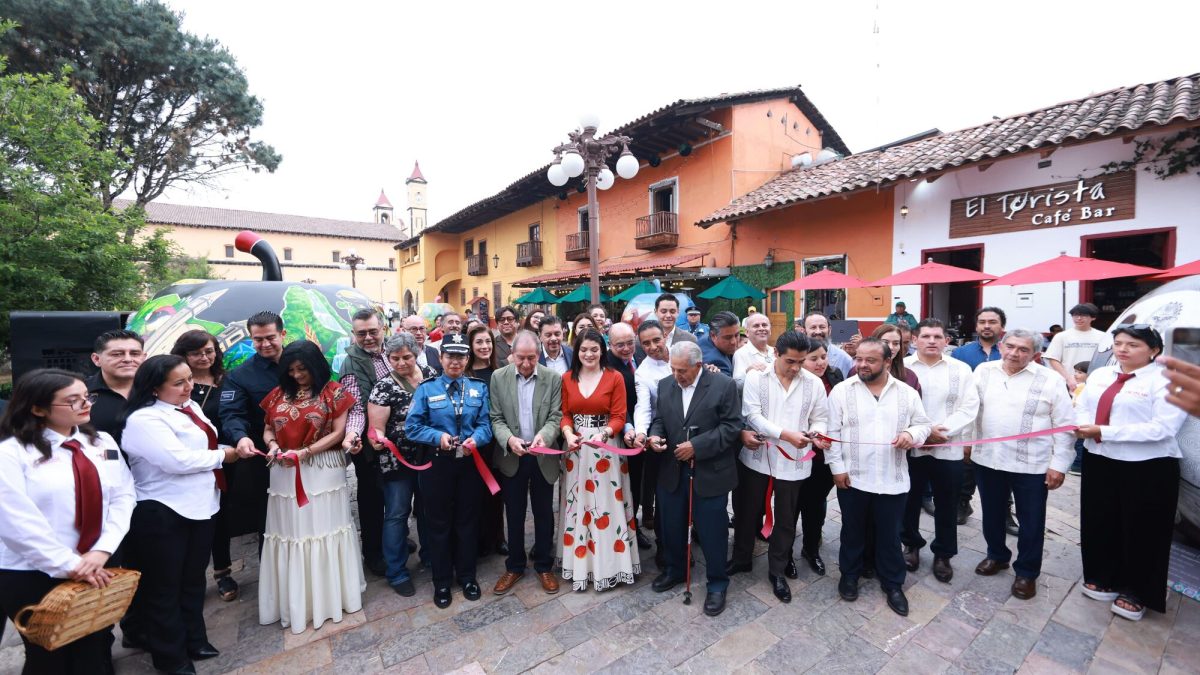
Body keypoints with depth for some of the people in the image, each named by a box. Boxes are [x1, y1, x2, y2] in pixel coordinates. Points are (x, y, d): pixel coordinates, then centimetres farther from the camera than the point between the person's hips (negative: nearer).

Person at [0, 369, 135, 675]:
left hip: (99, 569, 4)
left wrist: (101, 551, -12)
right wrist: (69, 566, -15)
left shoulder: (103, 442, 4)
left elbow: (123, 496, 0)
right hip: (33, 576, -4)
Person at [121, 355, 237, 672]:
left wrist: (238, 443, -1)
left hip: (199, 506, 8)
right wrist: (222, 455, -14)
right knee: (164, 586, 12)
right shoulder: (144, 419, -20)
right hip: (162, 514, -8)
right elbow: (178, 460, -28)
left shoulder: (190, 407, 6)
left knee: (193, 579, 20)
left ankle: (193, 639, 38)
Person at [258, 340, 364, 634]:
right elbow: (268, 430, 13)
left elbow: (337, 432, -8)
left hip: (323, 472, -3)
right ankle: (294, 600, 26)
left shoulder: (333, 392, -4)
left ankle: (330, 595, 23)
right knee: (290, 533, 10)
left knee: (324, 529, 6)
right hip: (285, 474, 4)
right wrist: (272, 445, -9)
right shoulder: (278, 394, 8)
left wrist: (305, 452, -17)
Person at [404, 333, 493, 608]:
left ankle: (467, 575, 35)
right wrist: (438, 436, -22)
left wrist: (475, 439, -23)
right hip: (437, 464, -1)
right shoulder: (426, 388, -4)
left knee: (468, 521, 15)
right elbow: (412, 426, -8)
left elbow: (486, 423, -3)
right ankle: (442, 581, 31)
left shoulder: (479, 388, 1)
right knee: (438, 523, 12)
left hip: (470, 463, 1)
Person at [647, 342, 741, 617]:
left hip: (710, 473, -4)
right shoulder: (665, 385, 3)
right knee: (671, 525, 18)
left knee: (712, 530, 8)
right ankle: (675, 570, 42)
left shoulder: (724, 385, -12)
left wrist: (697, 446, -20)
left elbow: (731, 426, -14)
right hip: (672, 471, 5)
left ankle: (717, 584, 30)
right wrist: (655, 435, -13)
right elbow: (659, 419, 9)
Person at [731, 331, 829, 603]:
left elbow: (820, 419, 2)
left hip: (793, 462, 1)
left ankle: (777, 571, 32)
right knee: (748, 511, 15)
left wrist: (817, 434, -21)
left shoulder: (814, 383, -2)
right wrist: (786, 434, -25)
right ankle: (741, 558, 36)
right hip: (758, 457, -1)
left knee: (786, 518, 13)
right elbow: (752, 415, -15)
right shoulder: (756, 377, -8)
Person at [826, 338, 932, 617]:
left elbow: (923, 424, 8)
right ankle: (849, 575, 35)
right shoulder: (841, 391, -6)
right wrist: (837, 467, -9)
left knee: (890, 535, 14)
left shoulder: (907, 393, 1)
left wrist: (912, 434, -15)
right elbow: (832, 431, -5)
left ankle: (893, 584, 33)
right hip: (853, 477, -1)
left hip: (892, 479, 1)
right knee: (852, 531, 15)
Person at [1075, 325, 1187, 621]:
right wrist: (1086, 427, -13)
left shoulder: (1166, 382, -11)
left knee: (1141, 533, 9)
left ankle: (1136, 592, 26)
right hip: (1099, 463, 6)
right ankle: (1104, 578, 34)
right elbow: (1082, 408, 9)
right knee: (1100, 525, 16)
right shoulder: (1100, 375, 8)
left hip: (1148, 470, -5)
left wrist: (1104, 432, -22)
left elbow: (1162, 429, -19)